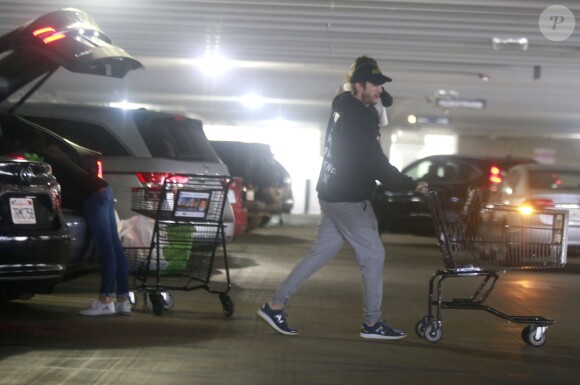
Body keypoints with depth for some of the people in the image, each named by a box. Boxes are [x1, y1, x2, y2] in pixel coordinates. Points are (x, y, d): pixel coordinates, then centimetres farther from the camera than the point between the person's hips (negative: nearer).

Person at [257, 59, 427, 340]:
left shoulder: (343, 108, 9)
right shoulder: (358, 118, -20)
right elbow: (375, 165, -22)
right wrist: (410, 185, -17)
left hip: (333, 195, 9)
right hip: (348, 199, -9)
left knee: (321, 253, 13)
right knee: (373, 255, -1)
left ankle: (275, 305, 15)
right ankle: (372, 323, 6)